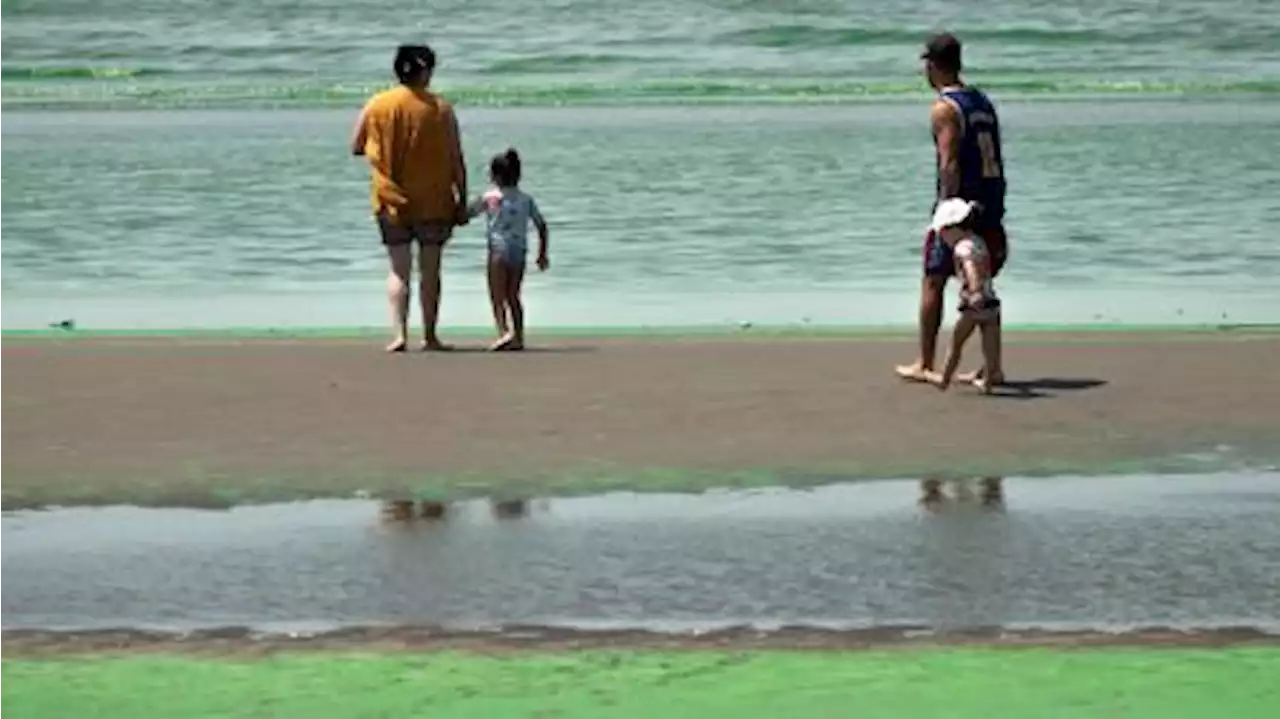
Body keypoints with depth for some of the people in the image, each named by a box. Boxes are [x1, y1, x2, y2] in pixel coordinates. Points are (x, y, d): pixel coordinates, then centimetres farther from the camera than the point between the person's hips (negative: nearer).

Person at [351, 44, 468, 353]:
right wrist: (462, 201, 3)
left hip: (391, 202, 1)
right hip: (433, 203, -1)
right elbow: (457, 162, -5)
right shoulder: (441, 109, -7)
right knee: (430, 270, 9)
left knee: (398, 270, 6)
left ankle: (399, 334, -6)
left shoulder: (376, 105, -3)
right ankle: (429, 336, 12)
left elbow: (356, 148, 7)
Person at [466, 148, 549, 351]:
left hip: (499, 250, -5)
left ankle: (504, 332, -19)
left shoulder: (490, 198, -5)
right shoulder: (526, 199, 7)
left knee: (497, 297, -1)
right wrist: (542, 254, 17)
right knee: (513, 296, 14)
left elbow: (467, 214, 2)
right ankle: (518, 337, 11)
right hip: (520, 251, 5)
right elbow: (542, 226, 9)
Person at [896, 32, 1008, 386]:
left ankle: (924, 365, 9)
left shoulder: (944, 109, -10)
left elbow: (950, 164, -19)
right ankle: (993, 366, 8)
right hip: (990, 205, 7)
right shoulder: (983, 101, 14)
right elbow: (993, 159, 14)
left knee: (933, 283, 4)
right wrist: (991, 209, 17)